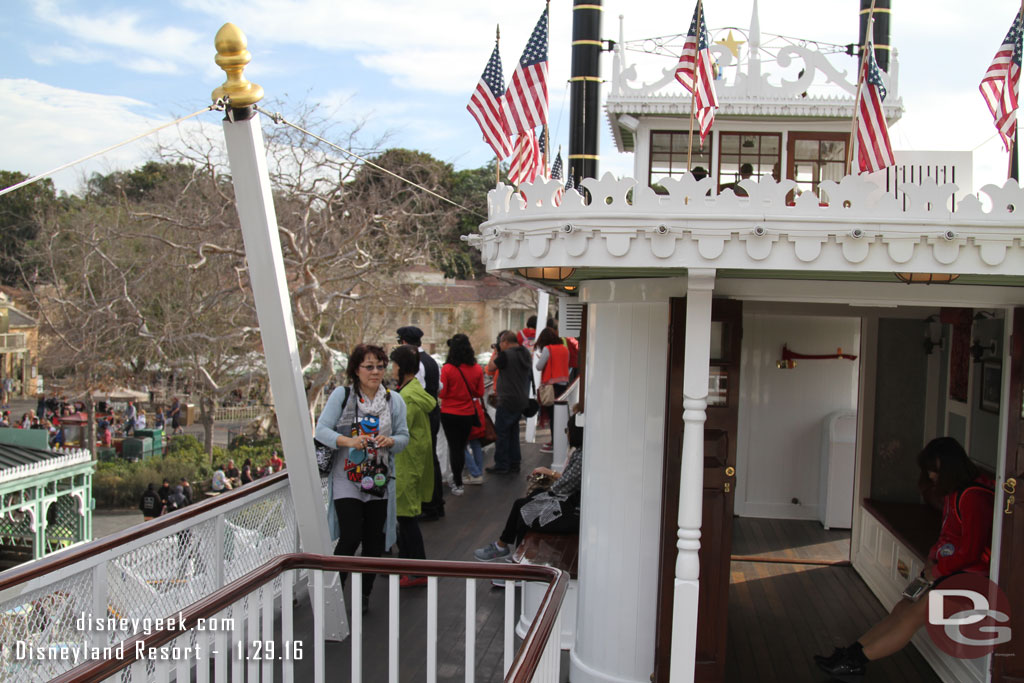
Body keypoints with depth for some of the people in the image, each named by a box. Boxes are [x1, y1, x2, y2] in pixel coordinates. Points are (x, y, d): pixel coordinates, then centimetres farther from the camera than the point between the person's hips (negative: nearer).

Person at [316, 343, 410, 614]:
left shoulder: (394, 400, 5)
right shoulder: (342, 395, -3)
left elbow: (404, 437, 6)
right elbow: (321, 430, -6)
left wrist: (390, 441, -16)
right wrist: (348, 441, -23)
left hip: (379, 480, 3)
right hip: (347, 479, -3)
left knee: (374, 540, 9)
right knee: (351, 536, -12)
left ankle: (364, 594, 28)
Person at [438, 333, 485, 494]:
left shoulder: (447, 368, -18)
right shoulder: (477, 369, -8)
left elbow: (442, 393, -11)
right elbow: (480, 393, 1)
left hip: (449, 413, -3)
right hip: (468, 413, 3)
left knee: (454, 447, 7)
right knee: (461, 446, 19)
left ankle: (458, 484, 10)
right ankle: (457, 477, 34)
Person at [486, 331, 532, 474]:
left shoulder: (506, 355, -17)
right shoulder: (525, 354, 8)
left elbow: (490, 366, -6)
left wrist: (496, 352, 5)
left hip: (508, 401, -8)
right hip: (522, 400, 8)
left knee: (501, 432, 0)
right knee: (513, 431, 17)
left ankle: (501, 465, 4)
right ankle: (514, 463, 22)